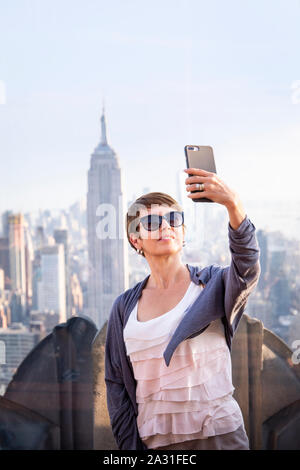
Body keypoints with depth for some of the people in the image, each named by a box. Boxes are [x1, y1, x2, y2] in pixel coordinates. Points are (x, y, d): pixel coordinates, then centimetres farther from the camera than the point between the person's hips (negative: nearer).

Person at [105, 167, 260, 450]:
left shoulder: (213, 285, -3)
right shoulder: (125, 307, 5)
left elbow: (247, 269, -26)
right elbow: (117, 383, 8)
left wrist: (233, 204, -42)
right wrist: (130, 446, 0)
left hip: (218, 435, -2)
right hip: (152, 441, 2)